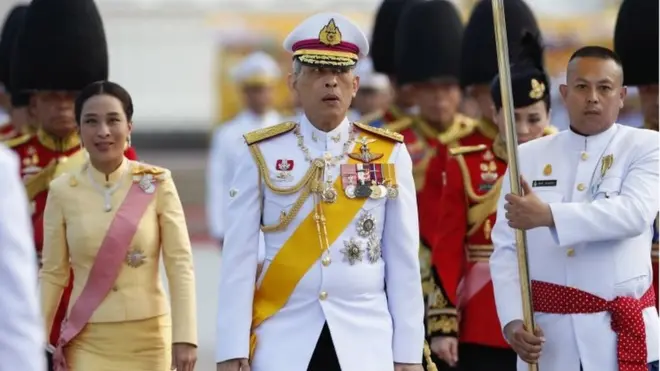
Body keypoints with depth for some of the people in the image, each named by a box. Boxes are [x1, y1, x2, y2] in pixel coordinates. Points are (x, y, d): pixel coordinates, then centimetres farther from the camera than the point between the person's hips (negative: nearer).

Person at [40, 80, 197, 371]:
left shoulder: (157, 184, -4)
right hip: (87, 341, 0)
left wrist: (184, 337, -12)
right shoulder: (62, 191, -1)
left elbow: (180, 264, -5)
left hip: (147, 337, 0)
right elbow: (52, 274, 4)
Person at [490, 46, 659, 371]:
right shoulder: (528, 157, 9)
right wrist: (512, 320, -10)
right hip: (547, 336, 2)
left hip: (623, 335, -2)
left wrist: (549, 215, -27)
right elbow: (506, 249, 6)